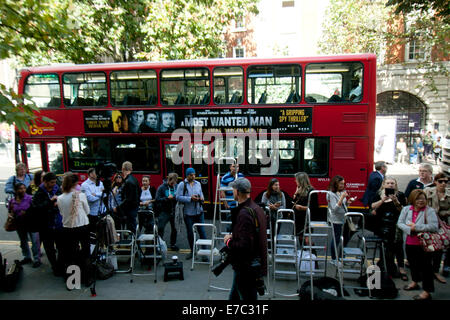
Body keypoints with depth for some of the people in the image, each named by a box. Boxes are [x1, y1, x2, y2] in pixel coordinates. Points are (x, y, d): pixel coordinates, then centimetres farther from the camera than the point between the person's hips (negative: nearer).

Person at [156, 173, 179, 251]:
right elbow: (157, 199, -13)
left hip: (174, 211, 4)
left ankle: (173, 244, 28)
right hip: (164, 211, -4)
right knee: (160, 228, -7)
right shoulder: (161, 187, -8)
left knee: (174, 228, 12)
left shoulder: (177, 187, 2)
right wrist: (167, 198, -23)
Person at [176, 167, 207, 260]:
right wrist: (190, 198, -18)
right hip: (188, 213, -2)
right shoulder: (182, 185, -3)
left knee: (202, 231, -2)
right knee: (190, 233, 9)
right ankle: (192, 251, 25)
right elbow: (178, 197, -10)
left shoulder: (198, 184, 11)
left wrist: (201, 198, -3)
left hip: (199, 212, 3)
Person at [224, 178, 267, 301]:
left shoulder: (244, 213, -25)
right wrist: (233, 236, 6)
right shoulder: (256, 208, 6)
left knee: (247, 297, 7)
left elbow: (244, 245, -29)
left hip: (246, 267, -10)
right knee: (234, 295, 24)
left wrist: (228, 241, -12)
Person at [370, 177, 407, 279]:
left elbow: (403, 210, -3)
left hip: (396, 225, -1)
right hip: (381, 225, 1)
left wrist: (396, 201, -17)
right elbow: (373, 207, -1)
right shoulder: (379, 195, 10)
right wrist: (383, 200, -11)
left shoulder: (400, 195, 7)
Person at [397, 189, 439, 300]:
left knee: (425, 266, 1)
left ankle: (427, 292, 11)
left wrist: (416, 227, -20)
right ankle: (415, 282, 43)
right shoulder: (406, 209, 3)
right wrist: (410, 229, -19)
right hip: (409, 243, 5)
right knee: (412, 263, 22)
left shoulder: (429, 211, -10)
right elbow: (400, 223, -2)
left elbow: (434, 227, -21)